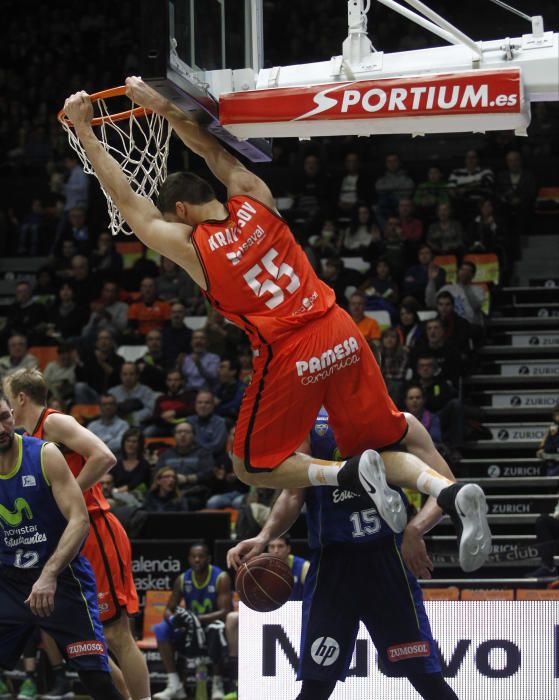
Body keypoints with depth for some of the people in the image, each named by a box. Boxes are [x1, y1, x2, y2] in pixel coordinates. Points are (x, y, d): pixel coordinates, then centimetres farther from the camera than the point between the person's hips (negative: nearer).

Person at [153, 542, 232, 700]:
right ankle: (174, 684, -22)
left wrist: (198, 619, -36)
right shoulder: (182, 580, 0)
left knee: (216, 630, -40)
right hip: (191, 632, 5)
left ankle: (217, 685, -25)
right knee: (162, 629, -19)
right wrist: (173, 618, -25)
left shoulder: (221, 578, -13)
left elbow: (225, 611, -22)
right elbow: (168, 610, 2)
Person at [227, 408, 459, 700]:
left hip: (388, 555, 0)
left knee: (427, 676, -4)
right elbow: (293, 494, -3)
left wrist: (414, 530, -22)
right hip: (333, 559, 0)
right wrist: (264, 537, -23)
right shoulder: (308, 427, 7)